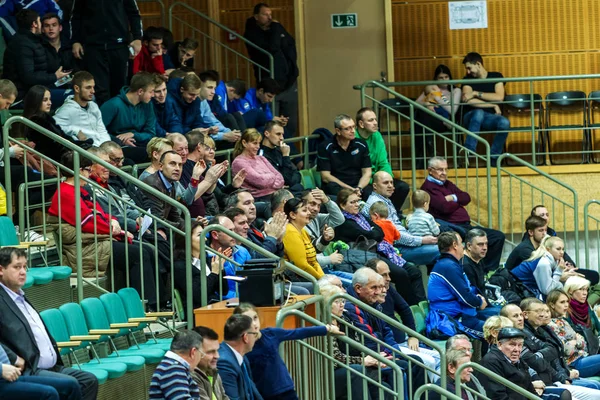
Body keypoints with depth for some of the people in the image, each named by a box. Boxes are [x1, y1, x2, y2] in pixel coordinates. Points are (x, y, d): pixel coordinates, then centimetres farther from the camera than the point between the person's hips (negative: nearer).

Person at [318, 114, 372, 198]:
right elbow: (325, 177, -5)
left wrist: (359, 188, -13)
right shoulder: (325, 148, -1)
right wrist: (350, 189, -14)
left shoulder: (361, 145, 10)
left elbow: (367, 173, 9)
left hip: (358, 185, 1)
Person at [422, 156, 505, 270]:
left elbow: (466, 198, 14)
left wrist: (453, 198, -8)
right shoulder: (429, 187, -7)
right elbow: (445, 207, -19)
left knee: (498, 237, 2)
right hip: (454, 229, -10)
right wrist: (458, 201, 3)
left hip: (466, 226, 10)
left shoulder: (447, 184, 22)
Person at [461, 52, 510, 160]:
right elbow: (468, 101, -10)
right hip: (471, 117, -1)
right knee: (479, 112, -39)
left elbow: (499, 98, -9)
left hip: (489, 118, 1)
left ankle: (493, 158, -22)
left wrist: (475, 93, -11)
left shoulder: (496, 77, 8)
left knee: (504, 122, -34)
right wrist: (493, 105, -11)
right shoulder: (468, 80, 7)